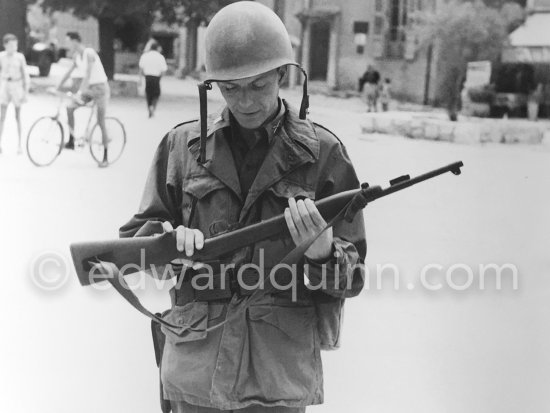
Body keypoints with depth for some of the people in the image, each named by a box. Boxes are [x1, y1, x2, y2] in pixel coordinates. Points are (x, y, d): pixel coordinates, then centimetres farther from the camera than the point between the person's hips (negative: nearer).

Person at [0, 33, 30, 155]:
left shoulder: (20, 57, -4)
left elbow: (25, 75, 1)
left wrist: (26, 92, -1)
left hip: (17, 86, 0)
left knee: (18, 116, 6)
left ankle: (19, 144, 14)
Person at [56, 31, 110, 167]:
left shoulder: (89, 53, -20)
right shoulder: (76, 56, 4)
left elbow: (88, 74, -29)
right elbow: (69, 73, 10)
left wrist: (80, 92, -36)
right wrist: (57, 88, 6)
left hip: (100, 87, -7)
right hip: (88, 87, 7)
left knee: (101, 123, -6)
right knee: (70, 107, -12)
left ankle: (105, 157, 0)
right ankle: (71, 141, -2)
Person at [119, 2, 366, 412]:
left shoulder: (322, 153, -3)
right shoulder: (184, 145, 2)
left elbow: (352, 277, -1)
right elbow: (134, 237, 7)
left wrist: (323, 252, -23)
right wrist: (169, 241, -14)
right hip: (196, 369, 2)